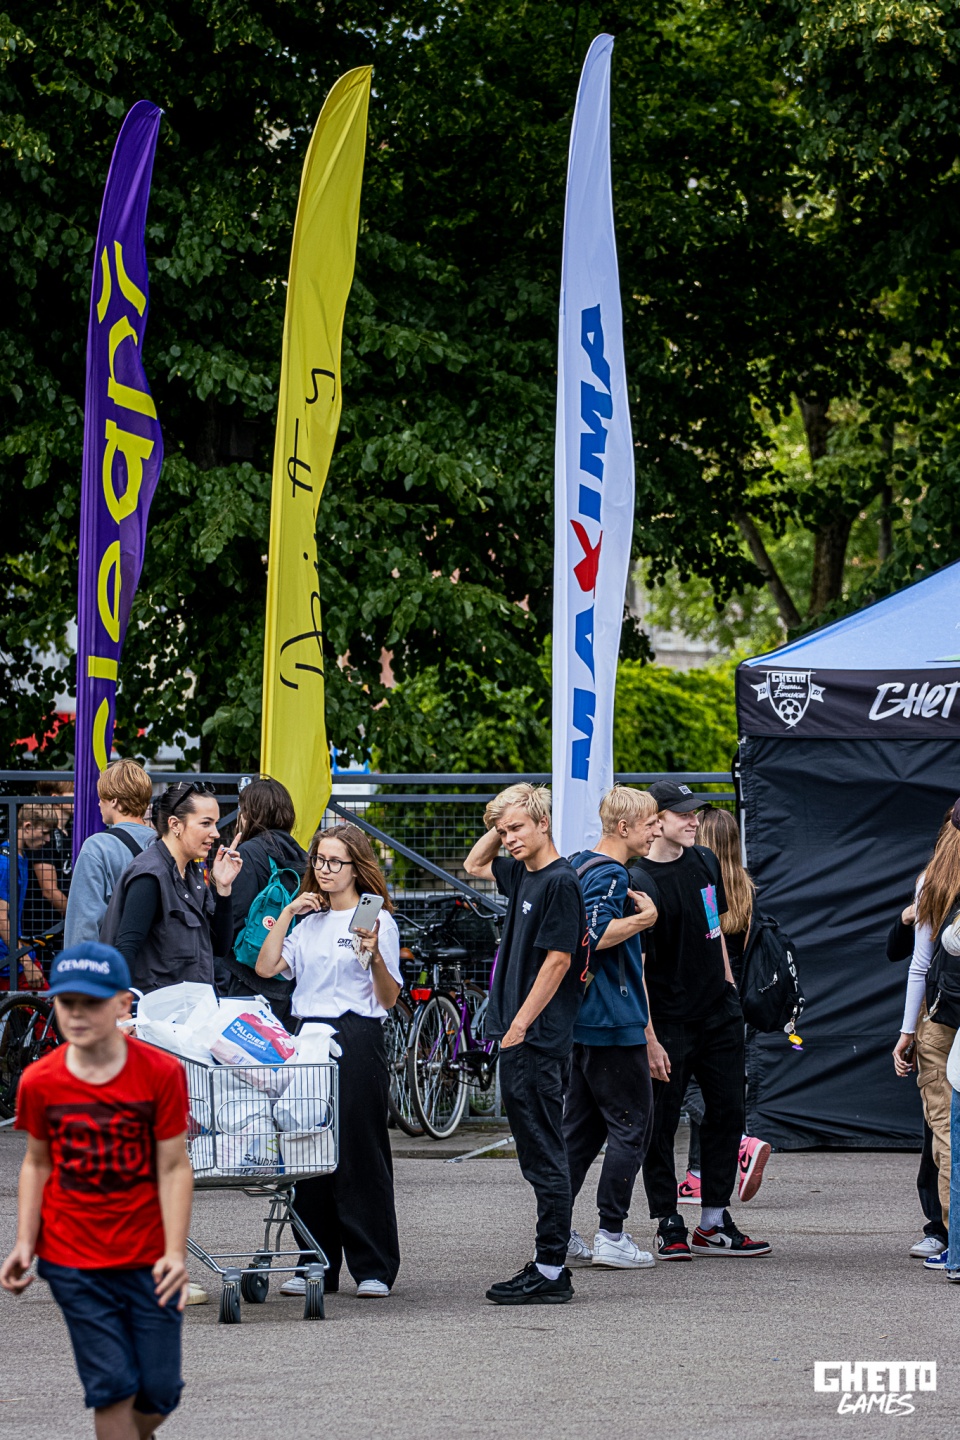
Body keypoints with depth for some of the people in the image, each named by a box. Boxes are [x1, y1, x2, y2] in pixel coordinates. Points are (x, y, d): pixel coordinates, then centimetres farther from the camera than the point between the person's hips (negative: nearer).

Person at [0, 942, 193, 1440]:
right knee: (112, 1389, -4)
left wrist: (175, 1253, -16)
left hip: (149, 1259, 0)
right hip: (72, 1262, 0)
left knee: (159, 1392, 3)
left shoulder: (161, 1072, -9)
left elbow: (174, 1168, -8)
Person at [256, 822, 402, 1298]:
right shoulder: (309, 923, 17)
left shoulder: (378, 921, 0)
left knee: (361, 1149, -4)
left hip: (357, 1040, -5)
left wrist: (376, 957, -21)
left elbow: (389, 999, -3)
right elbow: (266, 967, 5)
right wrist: (287, 914, 2)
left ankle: (373, 1267, 0)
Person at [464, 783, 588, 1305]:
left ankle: (551, 1273, -5)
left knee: (545, 1159, -7)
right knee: (538, 1158, 11)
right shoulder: (524, 874, 14)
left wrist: (519, 1027, -17)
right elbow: (474, 865, 33)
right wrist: (501, 826, 16)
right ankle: (548, 1266, 15)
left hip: (539, 1040, -9)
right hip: (518, 1037, 9)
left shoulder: (560, 881, -12)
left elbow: (558, 960, -17)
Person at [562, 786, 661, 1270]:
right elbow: (595, 935, -30)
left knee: (582, 1126, 12)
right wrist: (645, 918, -15)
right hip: (614, 1025, -10)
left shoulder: (580, 867, 16)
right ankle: (611, 1235, -3)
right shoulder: (609, 875, -15)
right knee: (631, 1125, -3)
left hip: (584, 1023, 10)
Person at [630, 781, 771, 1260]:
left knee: (727, 1113, 8)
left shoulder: (705, 862, 8)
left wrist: (729, 987, 17)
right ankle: (668, 1225, 9)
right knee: (661, 1122, -1)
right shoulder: (639, 882, -14)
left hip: (718, 1012, 7)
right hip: (669, 1022, -7)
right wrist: (648, 1034, -19)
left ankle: (714, 1224, 16)